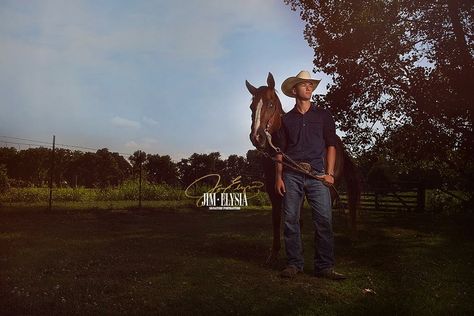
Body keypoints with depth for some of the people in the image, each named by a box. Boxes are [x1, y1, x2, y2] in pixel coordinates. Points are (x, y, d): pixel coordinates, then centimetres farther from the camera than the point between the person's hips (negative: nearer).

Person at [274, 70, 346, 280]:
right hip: (292, 174, 1)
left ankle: (325, 266, 0)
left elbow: (331, 145, 7)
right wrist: (278, 177, 1)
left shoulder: (323, 116, 12)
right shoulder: (286, 119, 13)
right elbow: (280, 151, 11)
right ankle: (294, 263, 11)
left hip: (317, 174, -1)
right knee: (290, 220, 1)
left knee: (324, 219, -7)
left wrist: (329, 173, -3)